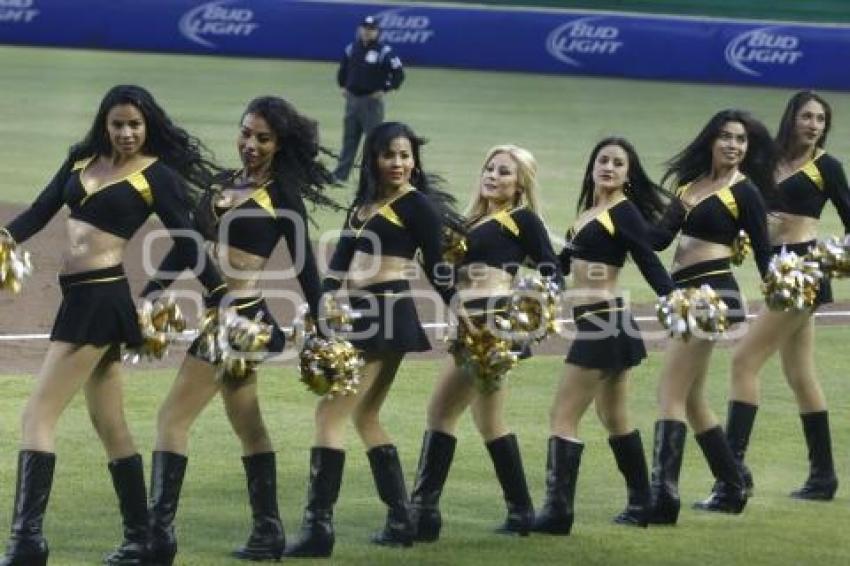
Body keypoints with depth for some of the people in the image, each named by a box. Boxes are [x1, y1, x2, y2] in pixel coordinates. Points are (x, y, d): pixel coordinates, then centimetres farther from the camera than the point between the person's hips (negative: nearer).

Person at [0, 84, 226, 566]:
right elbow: (39, 213, 11)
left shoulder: (157, 175, -4)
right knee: (110, 425, 12)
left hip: (101, 297, -7)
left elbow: (187, 245, -3)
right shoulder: (83, 161, 13)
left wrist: (224, 299, -5)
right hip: (84, 296, 8)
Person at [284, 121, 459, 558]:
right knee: (365, 417, 15)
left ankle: (318, 528, -14)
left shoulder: (417, 205, -5)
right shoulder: (364, 203, 17)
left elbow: (436, 267, -3)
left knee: (331, 413, -11)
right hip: (363, 314, 9)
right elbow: (340, 262, 15)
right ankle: (400, 521, 20)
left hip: (386, 313, -9)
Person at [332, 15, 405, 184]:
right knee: (349, 138, 10)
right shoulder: (352, 48, 6)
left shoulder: (384, 52, -11)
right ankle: (340, 174, 15)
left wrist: (384, 90, -13)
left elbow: (399, 73, -10)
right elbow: (343, 68, 22)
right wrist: (342, 86, 12)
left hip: (372, 101, -5)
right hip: (352, 99, 5)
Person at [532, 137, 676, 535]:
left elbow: (650, 264, -14)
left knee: (563, 416, -9)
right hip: (598, 323, 9)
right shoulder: (589, 211, 14)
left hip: (605, 322, -9)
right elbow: (565, 261, 20)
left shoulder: (625, 213, -10)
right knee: (614, 419, 16)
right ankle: (641, 505, 25)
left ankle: (557, 512, -10)